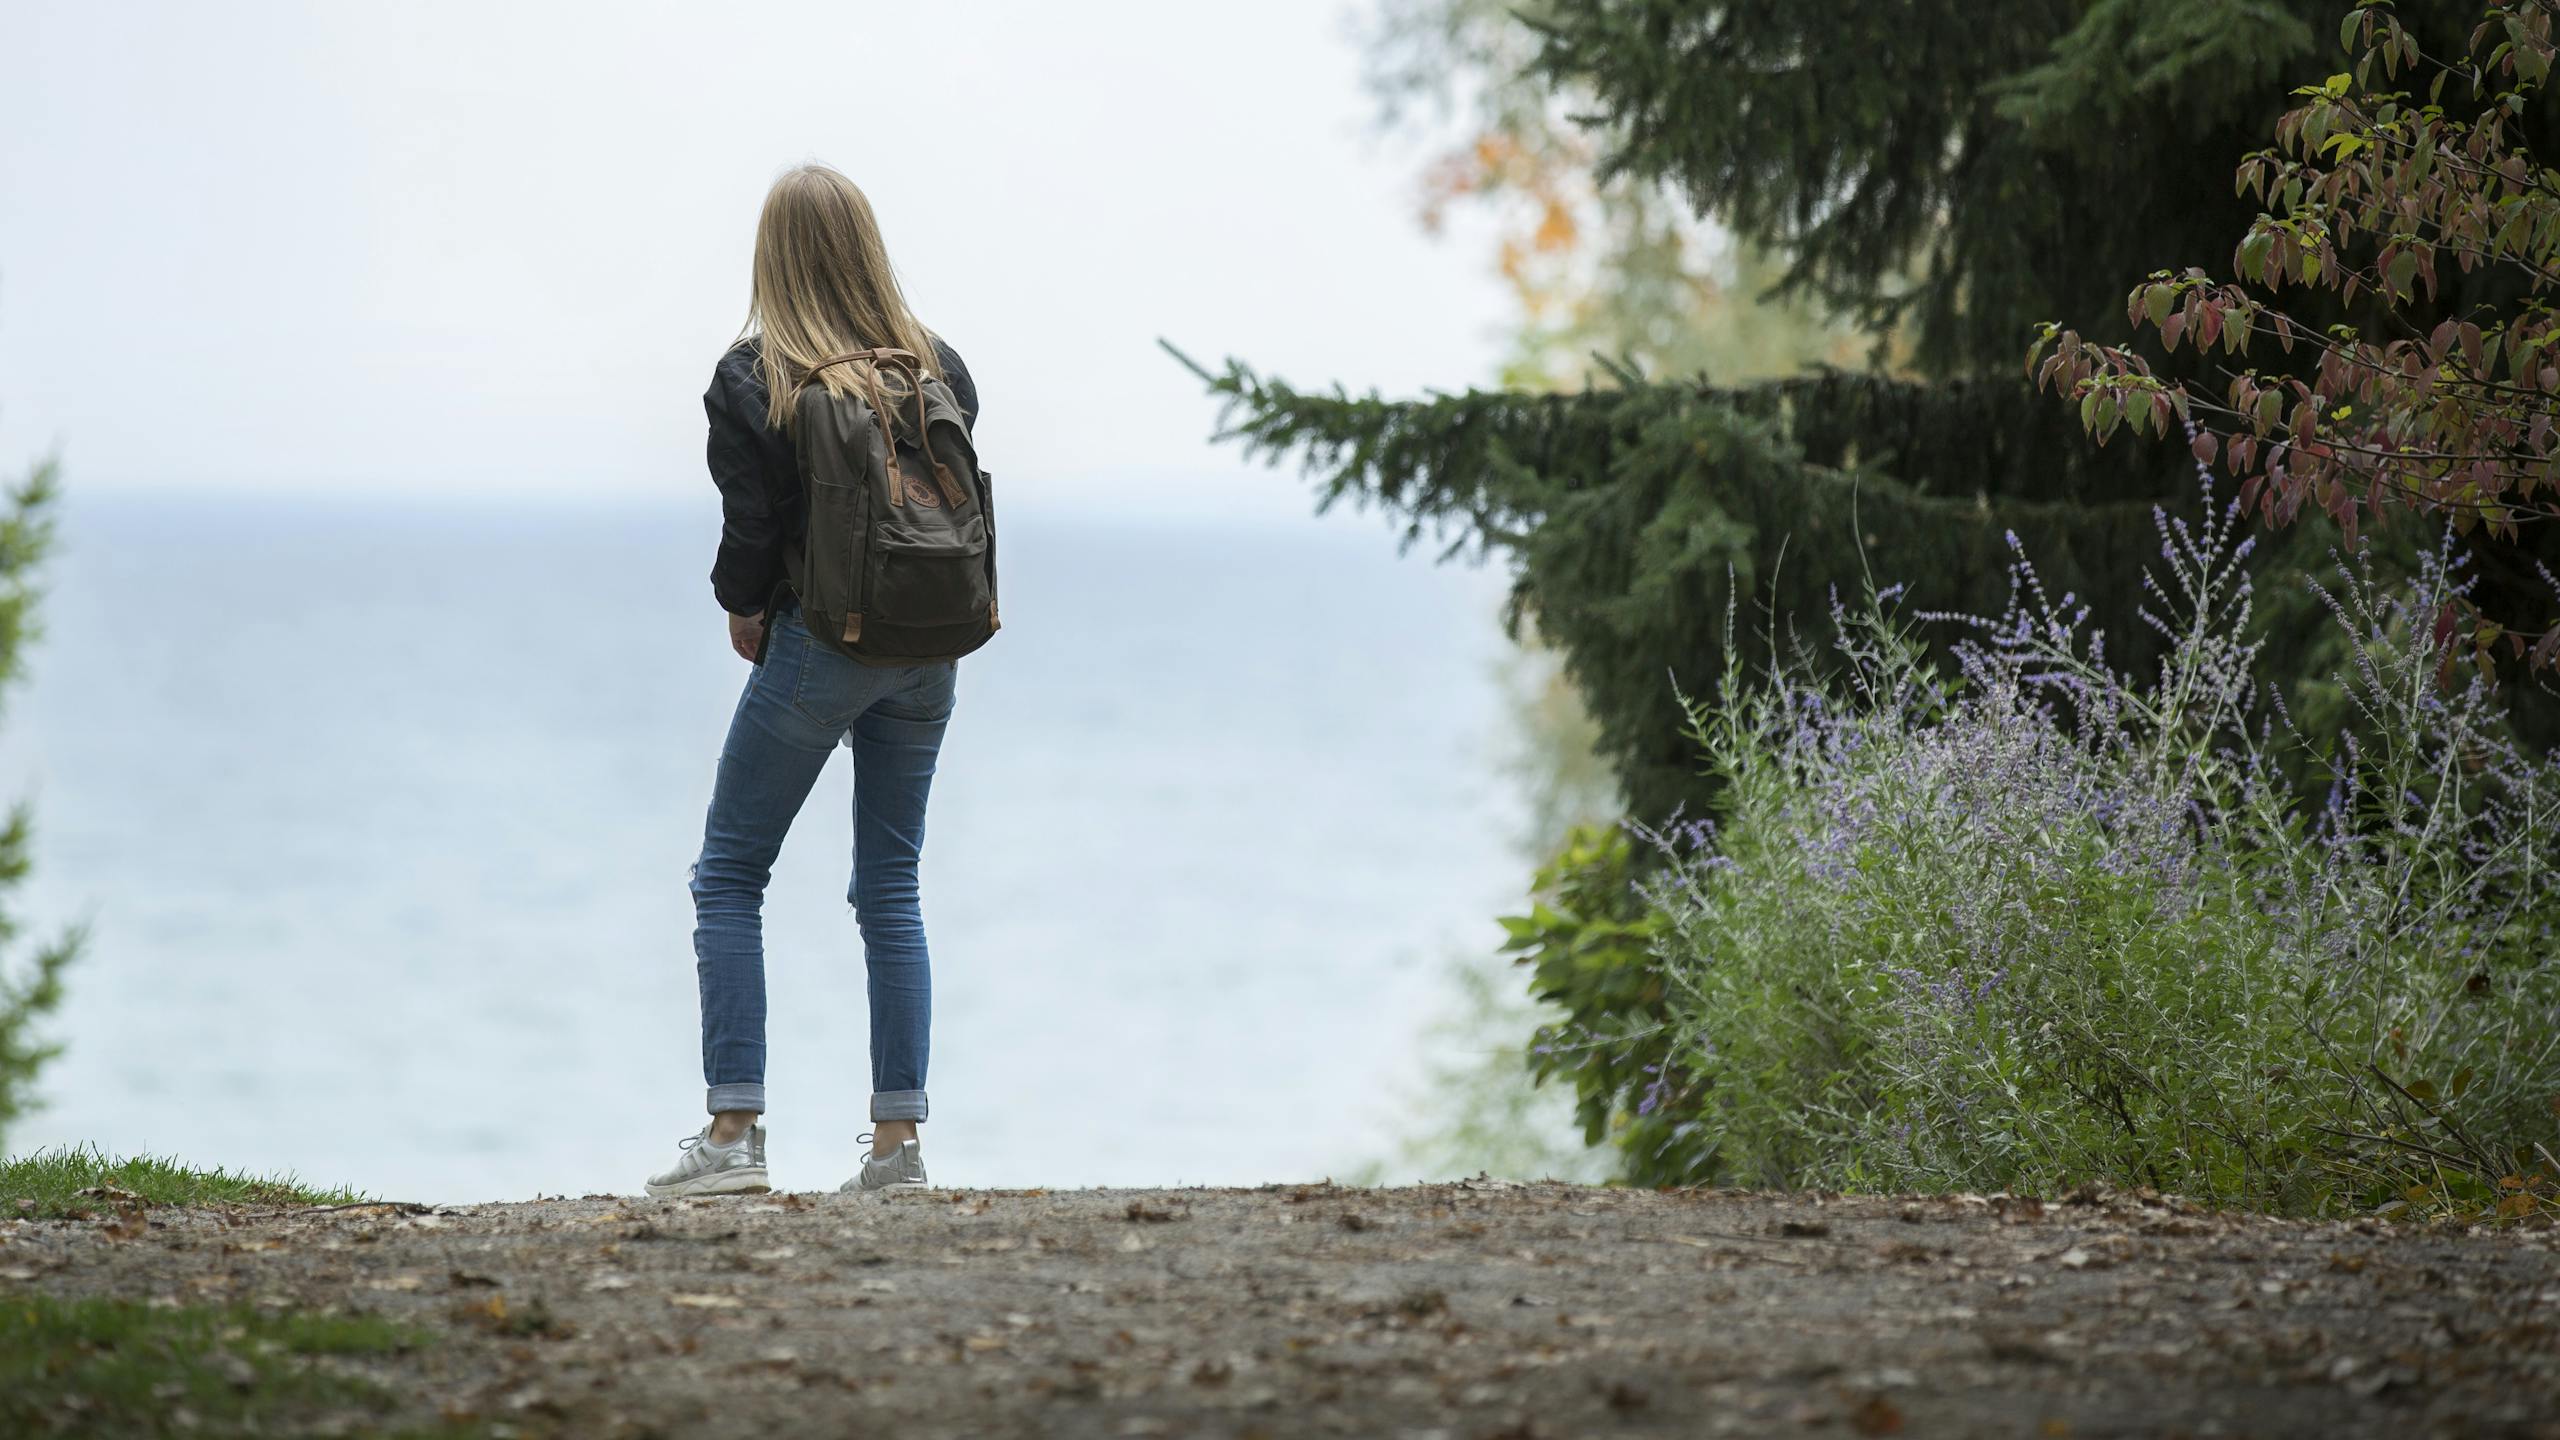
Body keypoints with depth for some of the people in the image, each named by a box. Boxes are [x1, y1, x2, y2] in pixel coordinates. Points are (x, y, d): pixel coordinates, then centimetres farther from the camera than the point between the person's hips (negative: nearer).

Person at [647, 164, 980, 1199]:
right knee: (890, 888, 11)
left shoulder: (752, 379, -10)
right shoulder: (939, 367, 3)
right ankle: (897, 1140, 6)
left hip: (819, 642, -4)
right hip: (928, 648, 4)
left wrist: (744, 611, 9)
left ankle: (733, 1132, -2)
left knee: (730, 874, 5)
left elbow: (751, 529, -10)